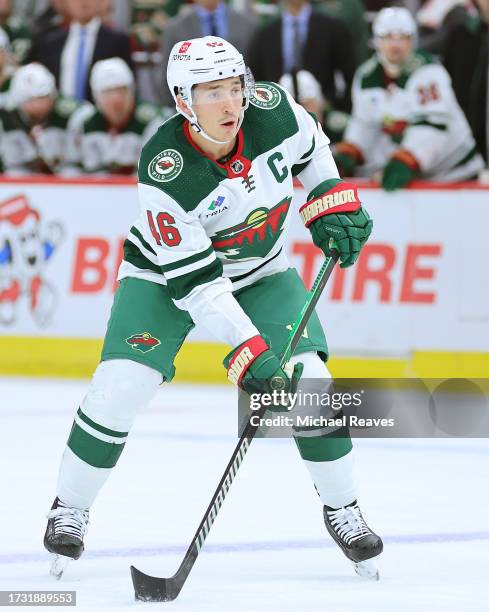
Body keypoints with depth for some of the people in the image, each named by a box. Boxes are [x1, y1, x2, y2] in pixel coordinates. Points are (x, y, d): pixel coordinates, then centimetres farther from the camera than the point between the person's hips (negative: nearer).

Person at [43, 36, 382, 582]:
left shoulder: (272, 110, -23)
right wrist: (248, 352, -36)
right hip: (165, 272, -3)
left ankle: (341, 508, 10)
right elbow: (193, 280, -31)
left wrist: (334, 202, -5)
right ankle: (69, 510, 4)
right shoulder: (162, 170, -33)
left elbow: (311, 146, 5)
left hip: (260, 270, 3)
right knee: (120, 386, -18)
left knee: (309, 379, -11)